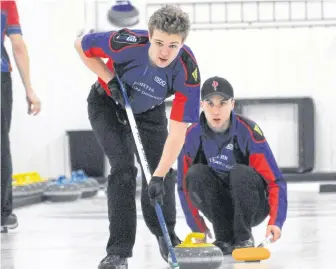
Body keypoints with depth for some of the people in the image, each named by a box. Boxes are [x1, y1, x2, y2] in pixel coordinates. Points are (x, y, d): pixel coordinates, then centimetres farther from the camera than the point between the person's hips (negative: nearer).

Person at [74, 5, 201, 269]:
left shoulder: (188, 71, -34)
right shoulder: (127, 43, -38)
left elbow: (177, 133, -34)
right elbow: (82, 45, -17)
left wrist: (159, 177, -42)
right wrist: (110, 79, -26)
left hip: (150, 110, 2)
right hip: (108, 104, -2)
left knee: (163, 172, -3)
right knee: (124, 168, -18)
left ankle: (166, 236, 25)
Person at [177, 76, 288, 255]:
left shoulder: (248, 131, -20)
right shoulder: (192, 136, -11)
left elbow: (275, 181, -20)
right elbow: (185, 186, 0)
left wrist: (276, 221, -32)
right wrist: (198, 228, -1)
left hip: (252, 207, -3)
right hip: (221, 210, 3)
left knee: (240, 173, -32)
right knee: (195, 174, -25)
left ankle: (244, 239, -14)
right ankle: (224, 239, -15)